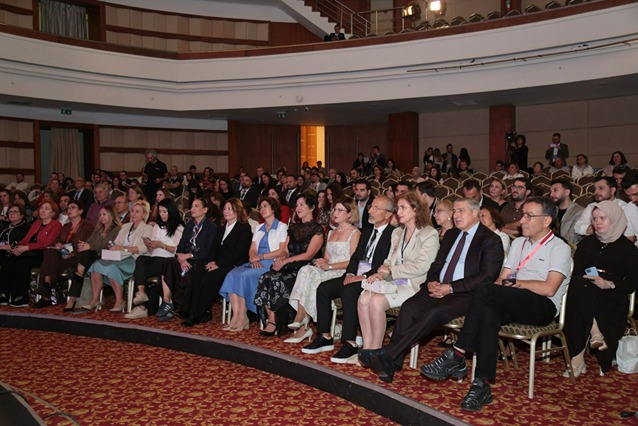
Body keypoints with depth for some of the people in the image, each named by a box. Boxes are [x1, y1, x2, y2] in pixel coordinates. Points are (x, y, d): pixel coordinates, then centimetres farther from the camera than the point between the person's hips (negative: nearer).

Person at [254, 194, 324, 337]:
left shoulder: (317, 230, 0)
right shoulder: (293, 227, 22)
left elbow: (309, 255, -9)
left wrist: (286, 261, -15)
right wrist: (280, 258, -5)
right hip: (289, 267, 6)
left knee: (276, 280, -31)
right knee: (265, 278, -24)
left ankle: (274, 322, -20)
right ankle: (270, 320, -24)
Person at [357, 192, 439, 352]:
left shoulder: (429, 234, -4)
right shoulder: (397, 232, 20)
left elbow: (420, 267, -13)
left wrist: (391, 271, -8)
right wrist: (381, 273, -5)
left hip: (414, 285, -6)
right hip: (394, 282, 6)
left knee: (377, 301, -28)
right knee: (364, 298, -22)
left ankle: (376, 349, -14)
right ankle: (367, 347, -17)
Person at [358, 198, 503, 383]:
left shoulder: (491, 240, 0)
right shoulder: (451, 235, 22)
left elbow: (487, 277, -10)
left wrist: (450, 288, -17)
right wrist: (431, 282, -2)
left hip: (466, 294, -6)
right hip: (438, 288, 6)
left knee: (434, 312, -33)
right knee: (409, 307, -24)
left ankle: (387, 354, -33)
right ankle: (391, 363, -29)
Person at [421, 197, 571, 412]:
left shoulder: (559, 248, 1)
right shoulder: (518, 243, 22)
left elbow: (549, 288, -12)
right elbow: (502, 279, 16)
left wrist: (517, 283, -5)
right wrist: (501, 287, -6)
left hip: (543, 307, -5)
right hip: (514, 305, 5)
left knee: (484, 291, -30)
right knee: (488, 313, -33)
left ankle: (457, 355, -27)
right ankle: (481, 385, -35)